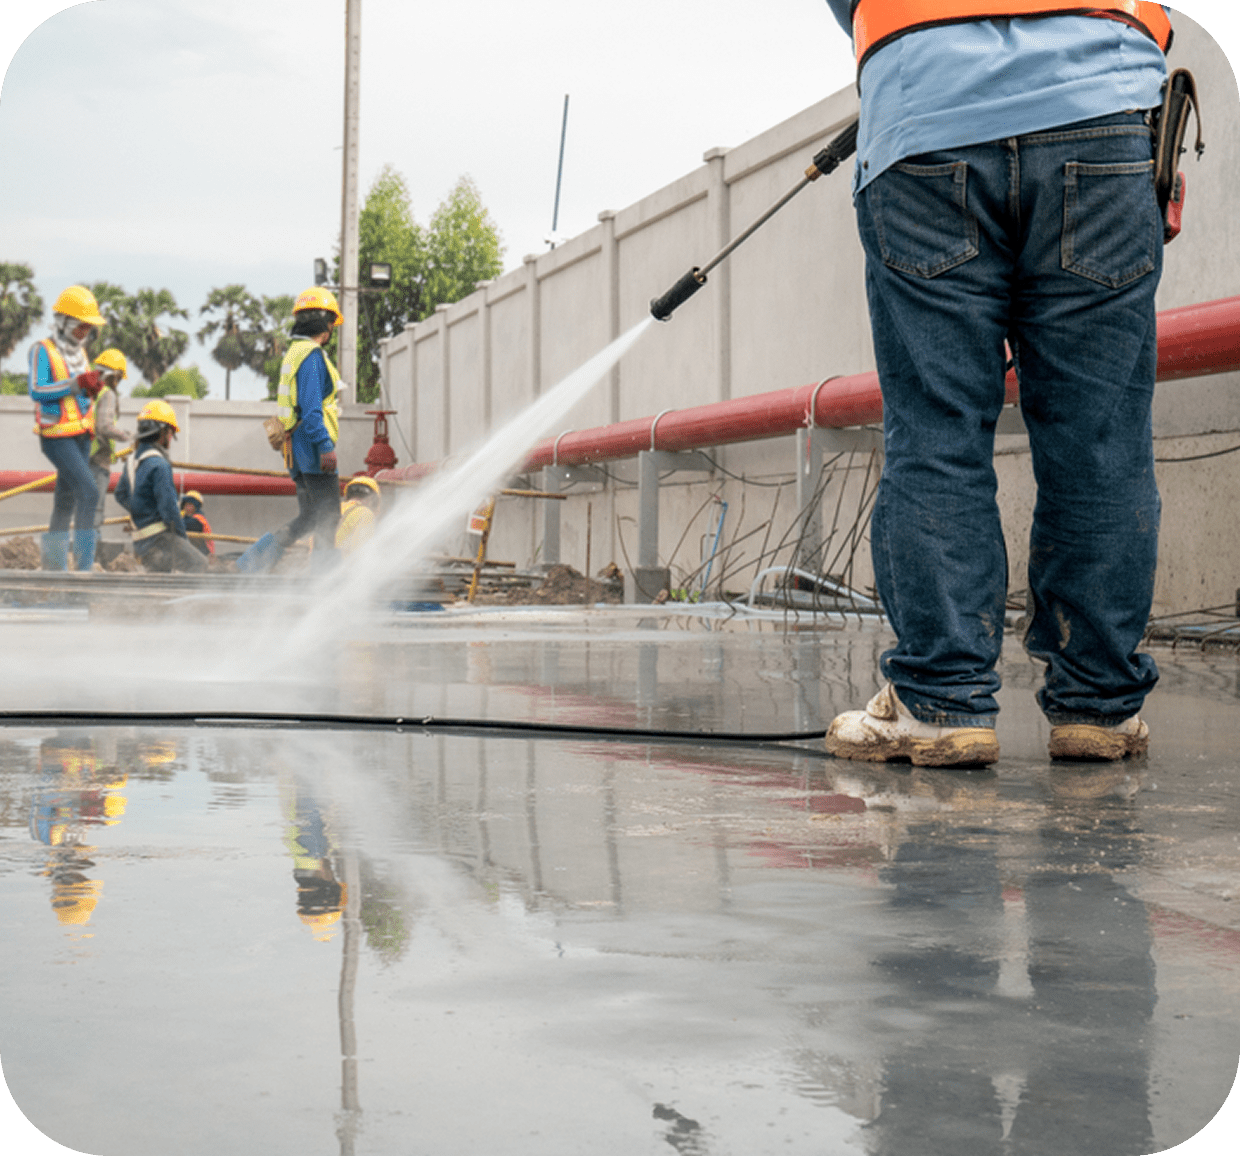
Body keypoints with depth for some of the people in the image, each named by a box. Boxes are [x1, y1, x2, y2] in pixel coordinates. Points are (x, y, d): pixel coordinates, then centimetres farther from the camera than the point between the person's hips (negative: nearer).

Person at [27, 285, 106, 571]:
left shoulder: (79, 352, 14)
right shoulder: (42, 351, -9)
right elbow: (36, 391, -19)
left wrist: (92, 387, -2)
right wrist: (76, 384, -24)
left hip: (81, 437, 8)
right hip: (57, 437, -8)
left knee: (65, 502, 11)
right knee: (89, 493, -19)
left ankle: (53, 564, 18)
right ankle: (84, 564, -19)